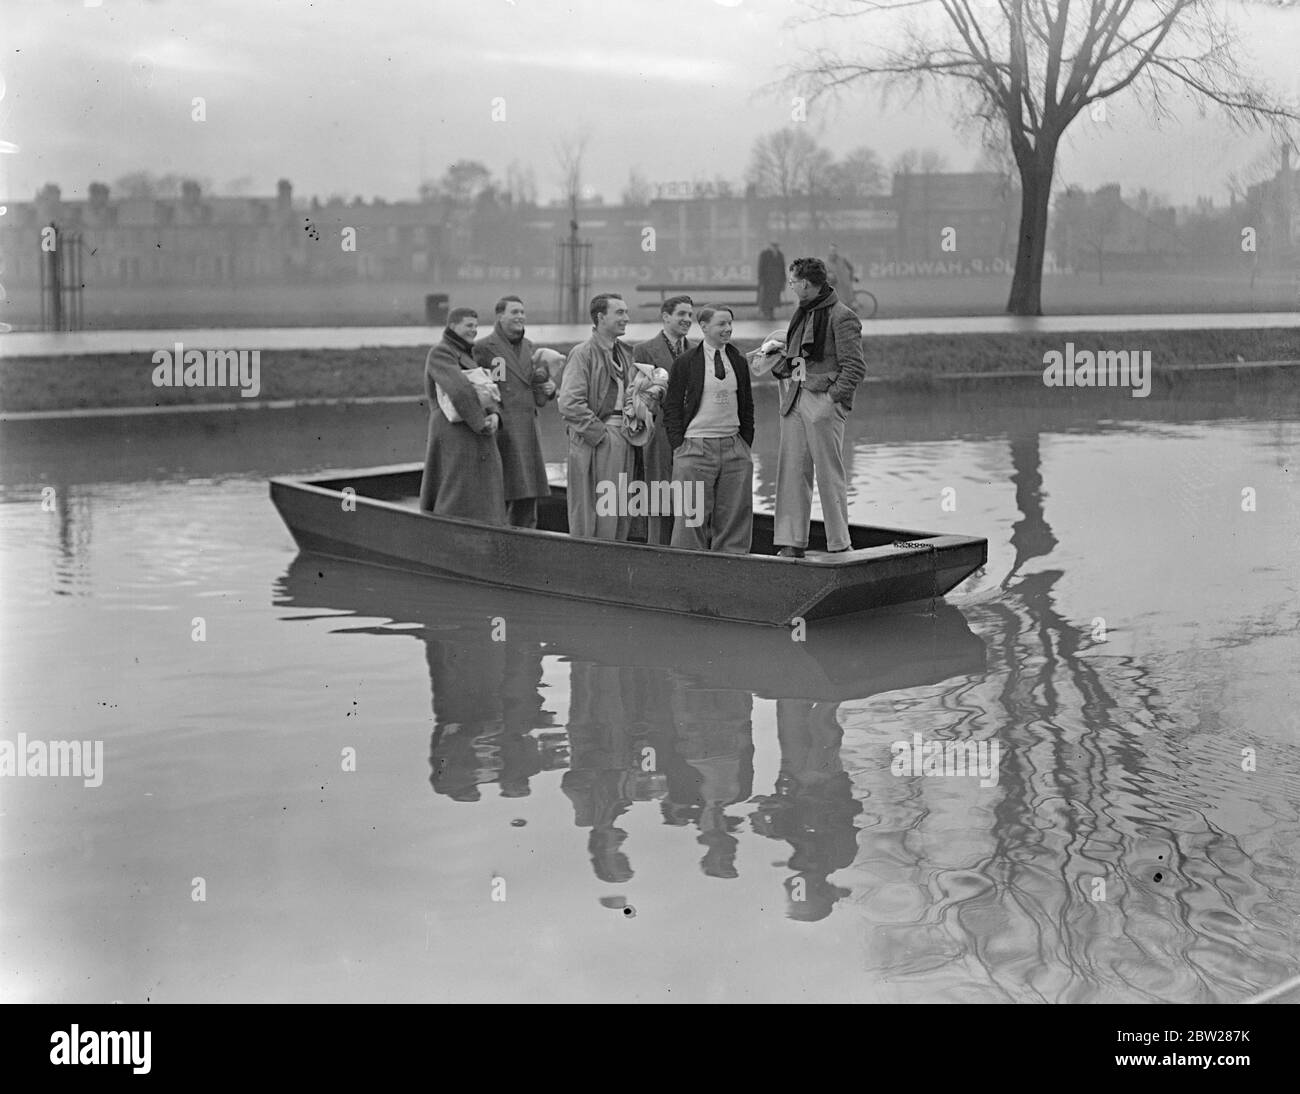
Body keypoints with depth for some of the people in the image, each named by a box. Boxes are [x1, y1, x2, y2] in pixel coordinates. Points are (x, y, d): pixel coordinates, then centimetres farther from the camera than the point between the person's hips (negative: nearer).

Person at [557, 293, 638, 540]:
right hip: (596, 444, -8)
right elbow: (569, 404, -16)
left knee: (621, 518, 9)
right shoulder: (582, 353, -8)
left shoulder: (626, 354, 16)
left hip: (625, 441, 8)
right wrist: (599, 433, -15)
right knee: (592, 518, -4)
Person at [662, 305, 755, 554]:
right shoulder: (685, 364, -1)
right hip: (696, 447, -4)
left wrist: (746, 444, 8)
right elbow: (672, 407, 1)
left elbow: (747, 406, 17)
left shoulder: (739, 362, 12)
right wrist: (679, 447, -5)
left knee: (734, 517, 3)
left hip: (734, 447, 4)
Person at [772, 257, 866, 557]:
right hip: (795, 400, 7)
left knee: (829, 475, -2)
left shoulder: (842, 316, -8)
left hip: (823, 402, -7)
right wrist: (783, 373, 9)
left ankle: (839, 545, 6)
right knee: (792, 472, 4)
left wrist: (832, 396, -15)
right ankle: (792, 542, 7)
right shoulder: (801, 313, 17)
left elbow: (855, 367, -10)